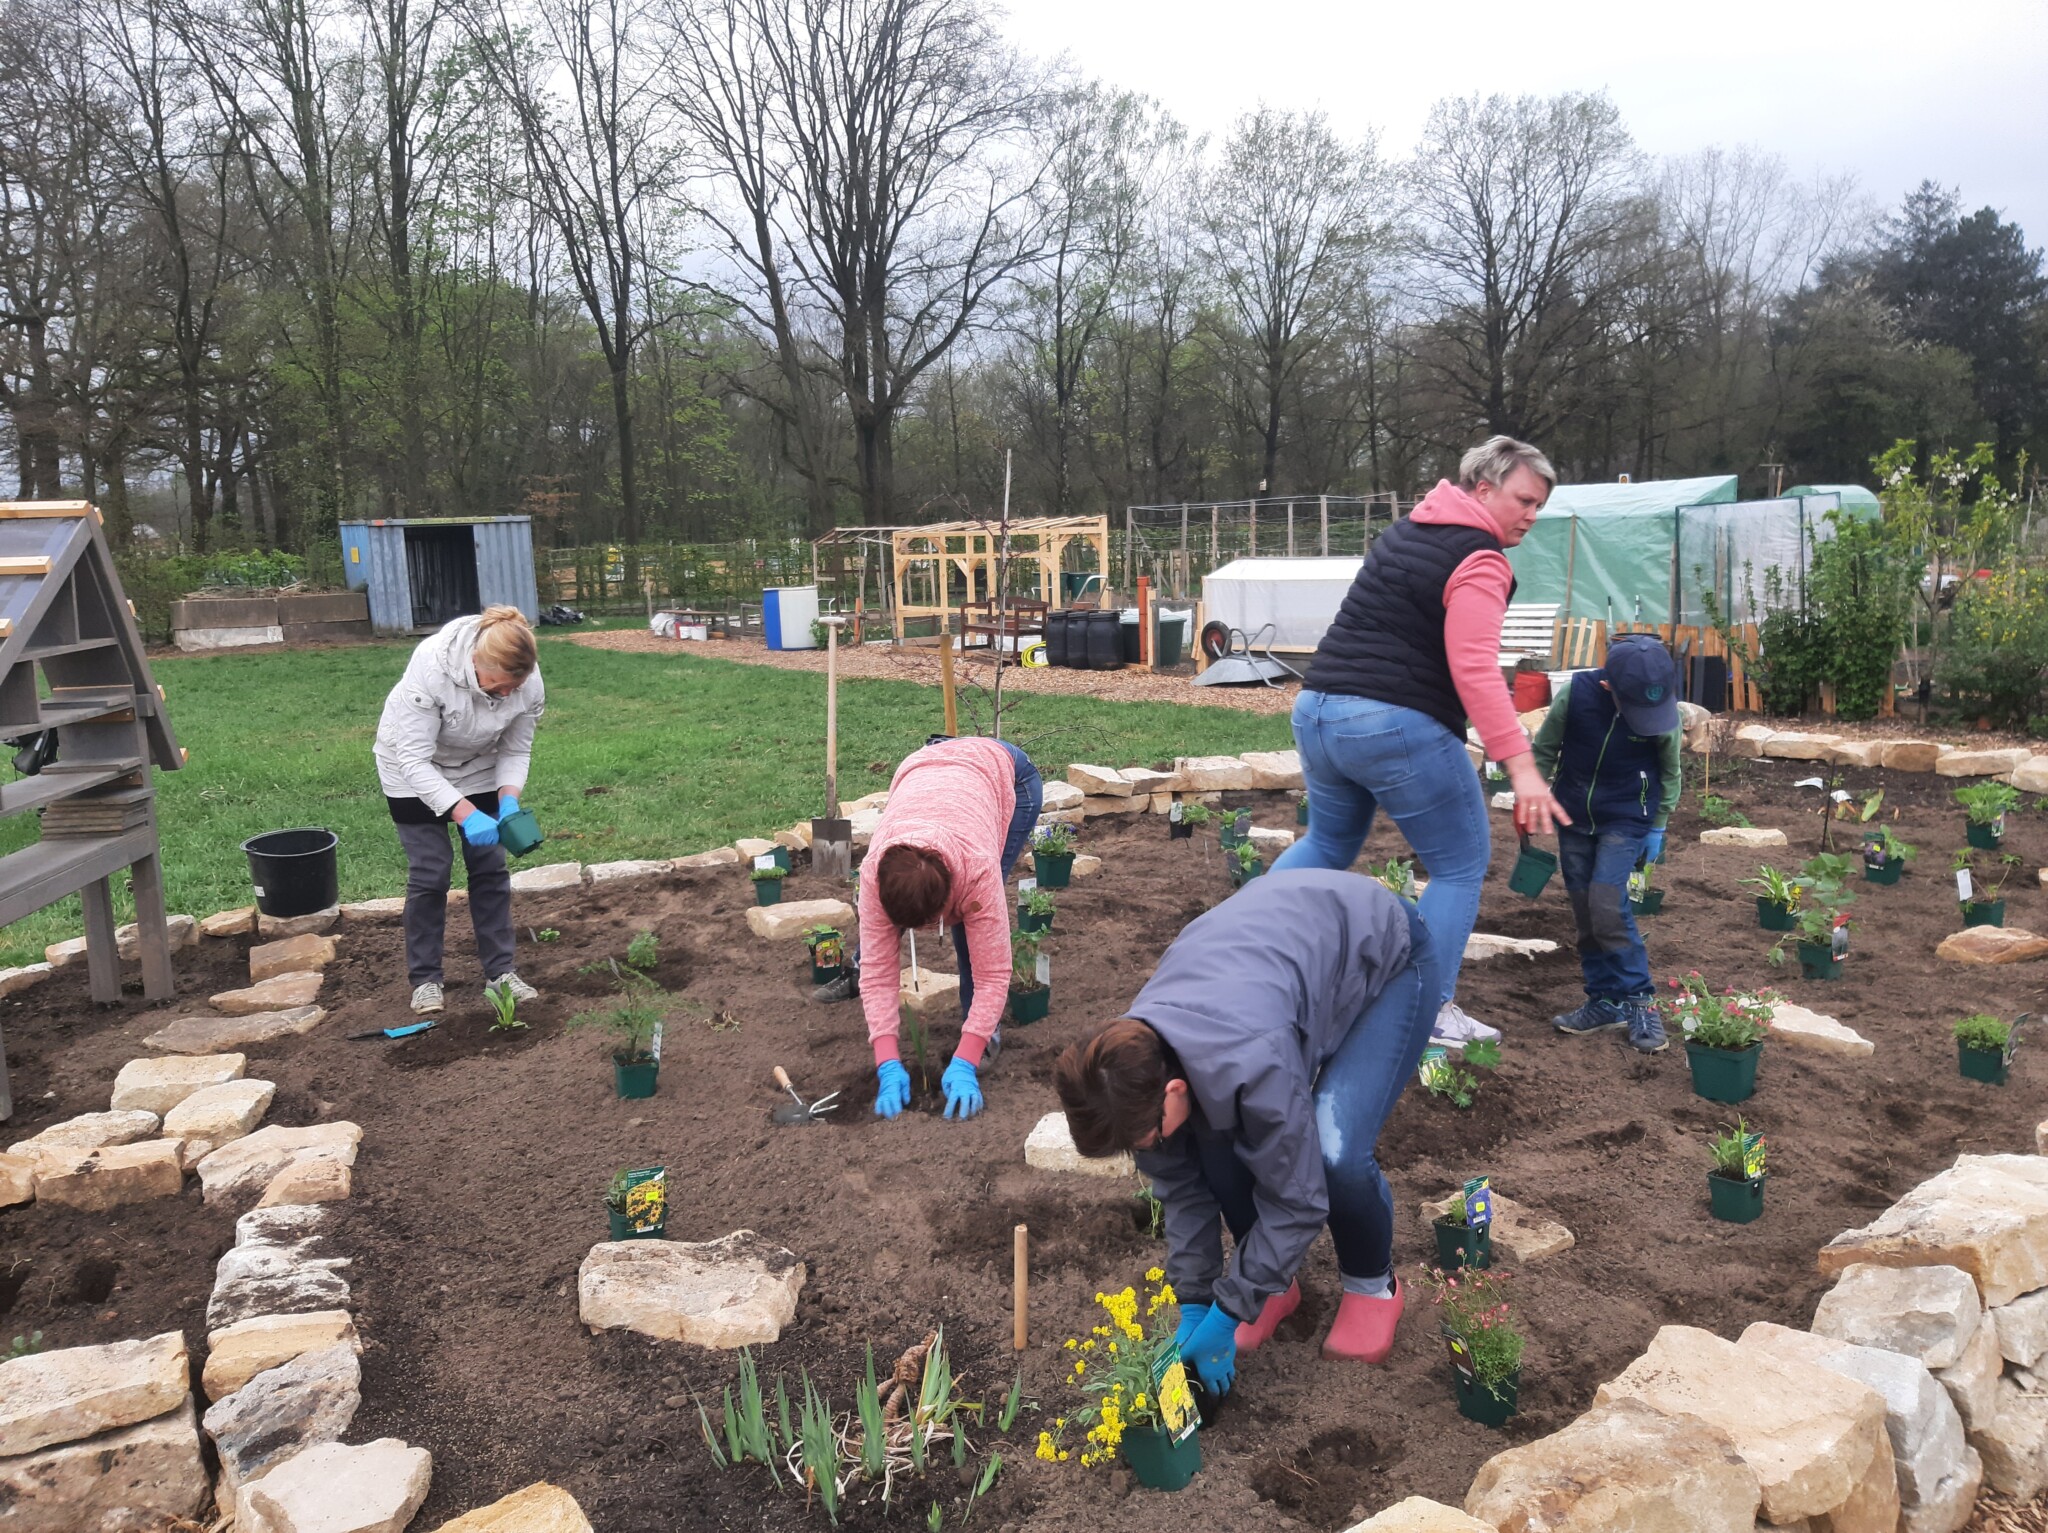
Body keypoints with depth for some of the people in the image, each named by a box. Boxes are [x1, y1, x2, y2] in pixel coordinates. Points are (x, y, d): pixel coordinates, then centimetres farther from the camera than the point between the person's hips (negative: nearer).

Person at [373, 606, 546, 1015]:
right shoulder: (432, 667, -38)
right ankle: (425, 979, 9)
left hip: (478, 768, 3)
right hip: (414, 770, -3)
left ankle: (500, 970, 10)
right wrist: (464, 813, -43)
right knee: (429, 870, -5)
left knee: (490, 866, 1)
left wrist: (509, 800, -29)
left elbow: (516, 751, -11)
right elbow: (415, 759, -35)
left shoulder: (528, 682, -26)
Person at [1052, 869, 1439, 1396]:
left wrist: (1229, 1313, -18)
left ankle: (1373, 1284, 8)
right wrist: (1192, 1302, -7)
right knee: (1215, 1140, -13)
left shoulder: (1252, 1063, -41)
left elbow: (1297, 1197, -27)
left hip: (1386, 954, -6)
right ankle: (1276, 1284, 14)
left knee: (1336, 1152, -25)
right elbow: (1177, 1181, -6)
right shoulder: (1132, 1057, -20)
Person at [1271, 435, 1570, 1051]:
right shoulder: (1480, 561, -10)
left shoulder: (1405, 531, 18)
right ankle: (1430, 1014, 9)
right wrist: (1520, 765, -25)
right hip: (1396, 727, -8)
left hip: (1316, 710, 8)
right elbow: (1475, 670, -21)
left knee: (1327, 843, 28)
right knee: (1461, 865, 7)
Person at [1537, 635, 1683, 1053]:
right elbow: (1545, 750, -2)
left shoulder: (1665, 715, -18)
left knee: (1606, 905, -16)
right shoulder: (1574, 694, -19)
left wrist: (1658, 827, 3)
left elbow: (1670, 772, 1)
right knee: (1584, 912, 7)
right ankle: (1604, 1000, 20)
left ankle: (1638, 1000, -2)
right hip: (1573, 815, 3)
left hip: (1626, 819, -2)